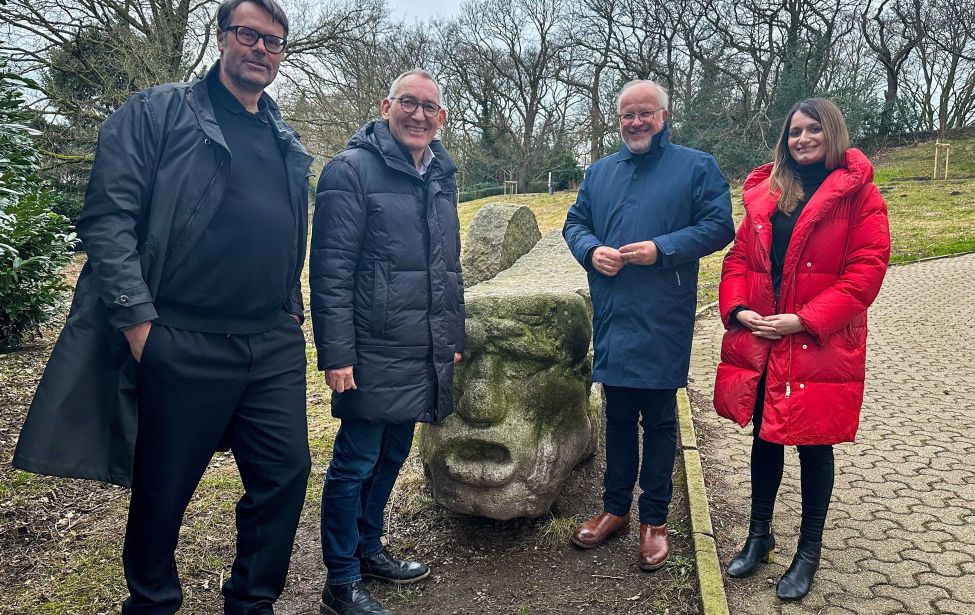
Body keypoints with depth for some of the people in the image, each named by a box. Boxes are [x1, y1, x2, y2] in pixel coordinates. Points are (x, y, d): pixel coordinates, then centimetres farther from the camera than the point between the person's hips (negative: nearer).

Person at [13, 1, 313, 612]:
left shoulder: (288, 143, 17)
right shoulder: (157, 113, 0)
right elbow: (108, 218, -8)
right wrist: (139, 321, -15)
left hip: (275, 348, 5)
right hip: (182, 346, -5)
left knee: (285, 474, 8)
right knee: (164, 490, 9)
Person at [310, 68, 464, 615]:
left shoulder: (443, 176, 13)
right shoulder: (353, 170, -9)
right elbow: (331, 269, -14)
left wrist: (454, 335, 18)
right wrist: (336, 353, -18)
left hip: (425, 352, 7)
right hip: (373, 353, -7)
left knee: (392, 454, 18)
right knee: (355, 463, 3)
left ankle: (369, 548, 37)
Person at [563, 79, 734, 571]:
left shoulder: (696, 167, 1)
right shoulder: (600, 172, 15)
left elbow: (718, 227, -6)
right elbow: (575, 223, 17)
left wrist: (662, 249, -18)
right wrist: (591, 250, -6)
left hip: (663, 322, -4)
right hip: (612, 318, 4)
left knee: (659, 420, 5)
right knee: (618, 416, 14)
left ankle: (654, 520, 20)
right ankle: (615, 508, 29)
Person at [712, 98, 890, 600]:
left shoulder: (858, 194, -5)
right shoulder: (765, 192, 11)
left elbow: (866, 270, -12)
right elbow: (740, 256, 11)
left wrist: (805, 319, -18)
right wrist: (737, 308, -6)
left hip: (819, 344, -4)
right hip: (758, 340, 5)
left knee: (813, 442, 6)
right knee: (764, 435, 15)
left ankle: (809, 553, 25)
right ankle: (759, 535, 32)